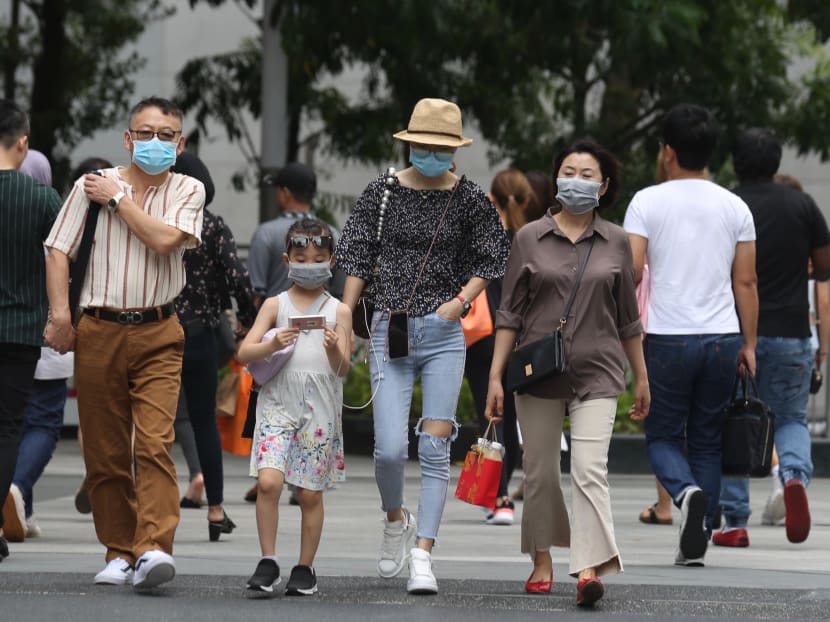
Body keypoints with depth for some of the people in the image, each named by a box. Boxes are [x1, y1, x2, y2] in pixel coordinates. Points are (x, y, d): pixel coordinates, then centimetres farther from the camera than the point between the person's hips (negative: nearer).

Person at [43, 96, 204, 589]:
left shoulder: (187, 191, 7)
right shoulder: (91, 185, 6)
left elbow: (165, 239, -12)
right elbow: (59, 251, 3)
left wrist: (117, 199, -3)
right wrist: (60, 315, -8)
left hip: (158, 335, -1)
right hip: (99, 331, 1)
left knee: (155, 443, -15)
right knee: (104, 451, 4)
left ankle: (154, 548, -25)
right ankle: (120, 552, 13)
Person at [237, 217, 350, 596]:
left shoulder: (338, 312, 6)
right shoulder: (275, 305, 7)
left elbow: (344, 369, 1)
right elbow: (244, 353, 0)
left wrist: (334, 350, -20)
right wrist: (272, 345, -19)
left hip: (320, 411, 0)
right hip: (277, 405, 0)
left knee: (310, 493, 3)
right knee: (268, 481, -16)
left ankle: (305, 568, 14)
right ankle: (268, 562, -7)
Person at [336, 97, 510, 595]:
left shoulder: (468, 198, 1)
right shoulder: (383, 192, 1)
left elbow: (491, 257, 10)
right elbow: (358, 260, 6)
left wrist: (462, 298, -5)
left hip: (444, 333, 0)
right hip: (390, 330, 0)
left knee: (435, 448, -6)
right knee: (390, 449, -7)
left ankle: (423, 554, -4)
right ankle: (396, 520, 23)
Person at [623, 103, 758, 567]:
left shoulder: (648, 202, -4)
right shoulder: (735, 207, 5)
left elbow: (630, 272, -9)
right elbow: (746, 282, 5)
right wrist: (749, 344, 12)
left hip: (667, 338, -2)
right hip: (722, 338, 2)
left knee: (663, 436, 10)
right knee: (707, 440, 11)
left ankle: (687, 492, -21)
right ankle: (697, 543, 7)